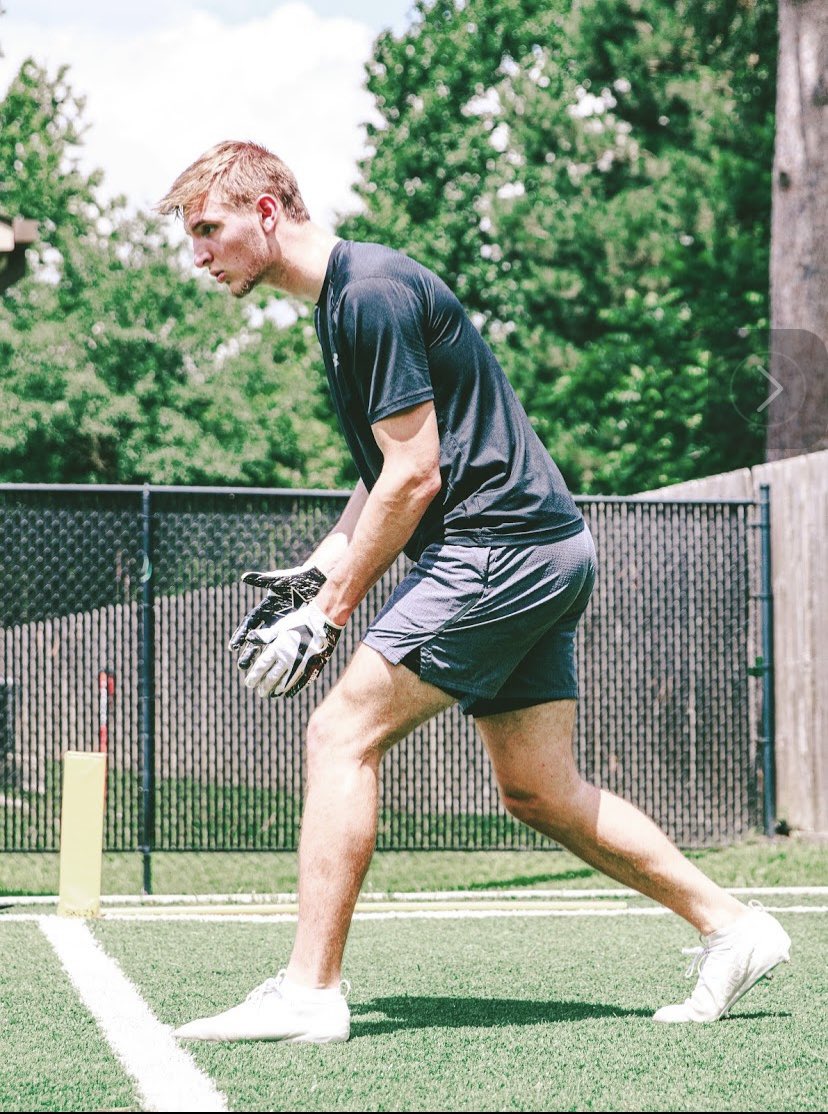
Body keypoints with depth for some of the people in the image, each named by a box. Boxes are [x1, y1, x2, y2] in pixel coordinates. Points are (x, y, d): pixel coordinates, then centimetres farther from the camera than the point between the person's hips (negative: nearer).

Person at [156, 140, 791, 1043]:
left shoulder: (371, 292, -15)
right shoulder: (342, 299, 17)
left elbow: (415, 476, -17)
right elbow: (387, 471, 23)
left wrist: (330, 610, -12)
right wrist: (316, 571, 11)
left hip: (497, 544, -10)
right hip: (542, 551, 10)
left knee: (342, 734, -11)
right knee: (538, 792, 12)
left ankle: (309, 993, -11)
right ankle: (730, 927, 19)